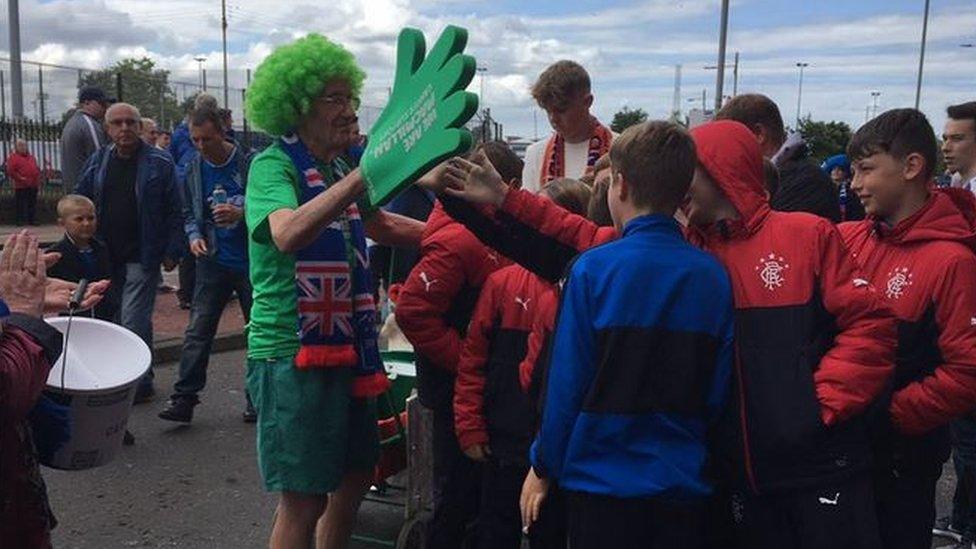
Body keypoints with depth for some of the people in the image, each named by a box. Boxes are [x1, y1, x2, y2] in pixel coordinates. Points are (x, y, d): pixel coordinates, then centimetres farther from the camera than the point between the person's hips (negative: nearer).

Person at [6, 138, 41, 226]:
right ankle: (21, 220, 1)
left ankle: (33, 219, 16)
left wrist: (38, 181, 12)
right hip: (21, 186, -6)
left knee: (33, 203, 9)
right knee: (21, 204, -4)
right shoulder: (13, 157, -1)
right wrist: (20, 178, -15)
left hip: (33, 185, 6)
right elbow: (11, 171, -9)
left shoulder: (31, 157, 19)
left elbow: (37, 169, 23)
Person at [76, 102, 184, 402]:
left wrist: (172, 251, -9)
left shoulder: (159, 163, -5)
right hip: (105, 256, 6)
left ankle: (140, 381, 6)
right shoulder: (97, 163, 10)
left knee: (134, 322, -6)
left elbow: (174, 211, -5)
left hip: (142, 258, -5)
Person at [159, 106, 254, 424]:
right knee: (197, 331, -2)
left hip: (251, 262, -3)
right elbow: (189, 213, 18)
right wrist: (194, 236, -1)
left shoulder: (250, 162, -8)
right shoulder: (194, 169, 6)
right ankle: (183, 398, 4)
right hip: (213, 262, 3)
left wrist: (241, 213, -22)